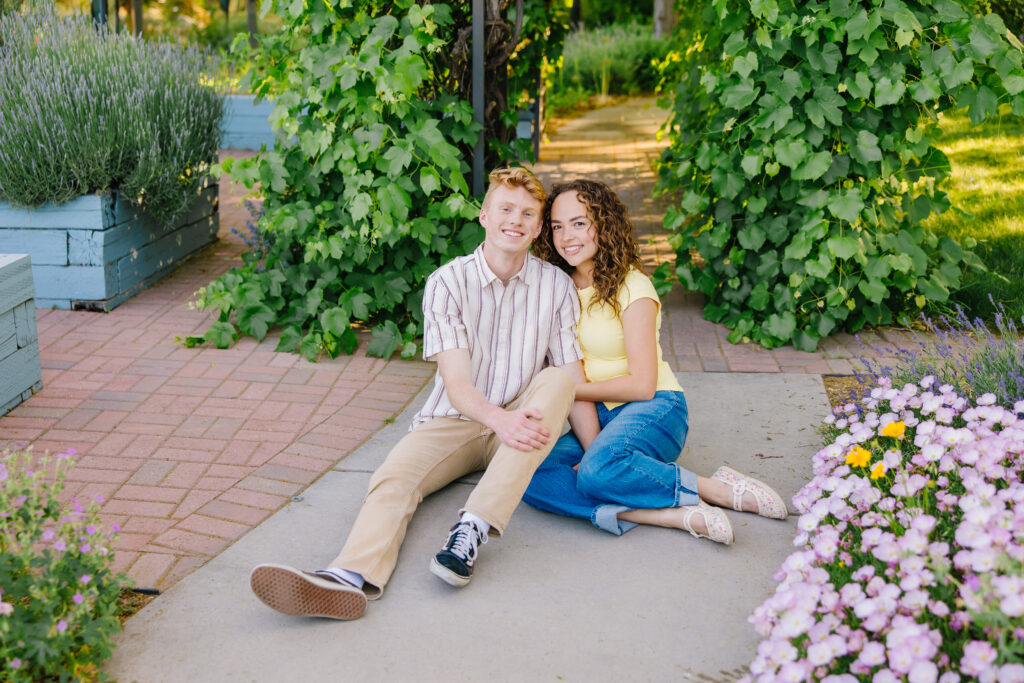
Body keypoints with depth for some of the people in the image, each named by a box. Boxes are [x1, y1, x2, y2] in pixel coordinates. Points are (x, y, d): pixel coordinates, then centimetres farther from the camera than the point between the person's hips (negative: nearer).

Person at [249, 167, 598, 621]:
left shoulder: (556, 286, 2)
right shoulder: (448, 282, -4)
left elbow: (574, 382, 1)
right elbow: (456, 383, -14)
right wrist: (500, 419, -34)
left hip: (519, 429, 1)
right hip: (453, 419, 0)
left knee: (554, 380, -30)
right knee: (393, 478, -27)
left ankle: (473, 528, -41)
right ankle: (354, 575, -57)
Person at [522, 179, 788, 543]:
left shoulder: (632, 287, -9)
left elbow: (642, 386, -13)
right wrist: (588, 440, -6)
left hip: (654, 408, -6)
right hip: (595, 416, 6)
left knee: (599, 469, -39)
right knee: (528, 474, -26)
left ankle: (717, 488, -18)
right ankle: (674, 515, -34)